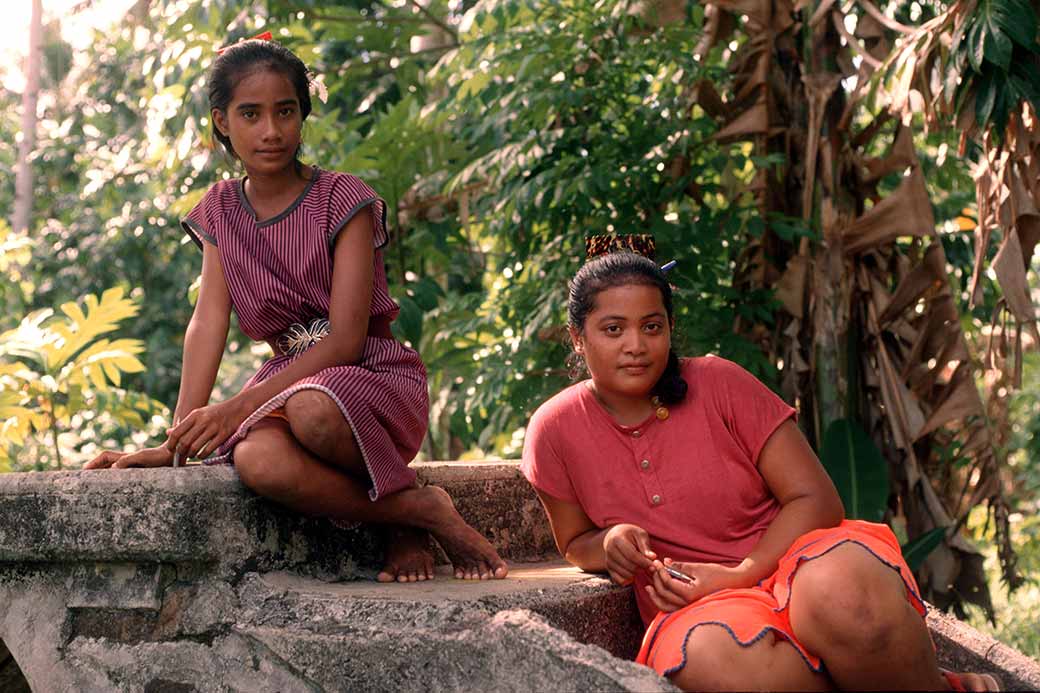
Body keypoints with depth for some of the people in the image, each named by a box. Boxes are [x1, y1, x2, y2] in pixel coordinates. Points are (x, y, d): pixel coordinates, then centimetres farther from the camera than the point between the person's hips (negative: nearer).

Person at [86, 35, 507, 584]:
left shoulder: (343, 200, -7)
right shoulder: (221, 212, 9)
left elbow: (346, 338, -15)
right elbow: (208, 322, -1)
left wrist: (240, 406, -24)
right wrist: (177, 440, -14)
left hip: (375, 379, -3)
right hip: (287, 382, 4)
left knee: (312, 411, -42)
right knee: (258, 462, -35)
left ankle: (412, 517, -14)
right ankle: (418, 515, -16)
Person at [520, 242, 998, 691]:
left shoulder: (720, 384, -2)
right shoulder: (556, 431, 2)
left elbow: (816, 499, -3)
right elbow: (576, 542, 17)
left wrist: (739, 575, -17)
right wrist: (610, 545, -8)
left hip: (794, 560, -1)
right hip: (700, 608, 1)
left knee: (841, 592, -40)